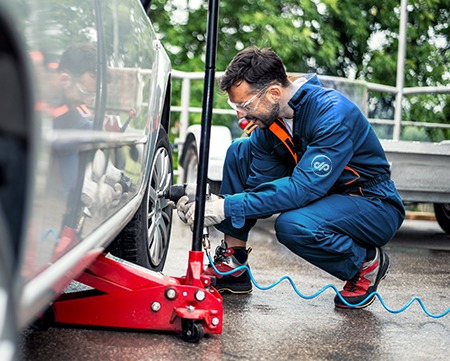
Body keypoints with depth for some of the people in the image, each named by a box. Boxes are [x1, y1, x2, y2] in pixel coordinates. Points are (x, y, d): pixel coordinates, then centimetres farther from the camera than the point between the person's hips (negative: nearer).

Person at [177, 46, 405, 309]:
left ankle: (367, 263, -6)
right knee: (241, 151, -3)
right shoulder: (269, 118, -6)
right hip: (323, 196, 8)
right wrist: (212, 203, -21)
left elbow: (304, 187, -35)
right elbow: (258, 183, -3)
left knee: (293, 224, -36)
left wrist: (229, 207, -37)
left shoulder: (333, 114, -28)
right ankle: (232, 266, -1)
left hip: (375, 207, -7)